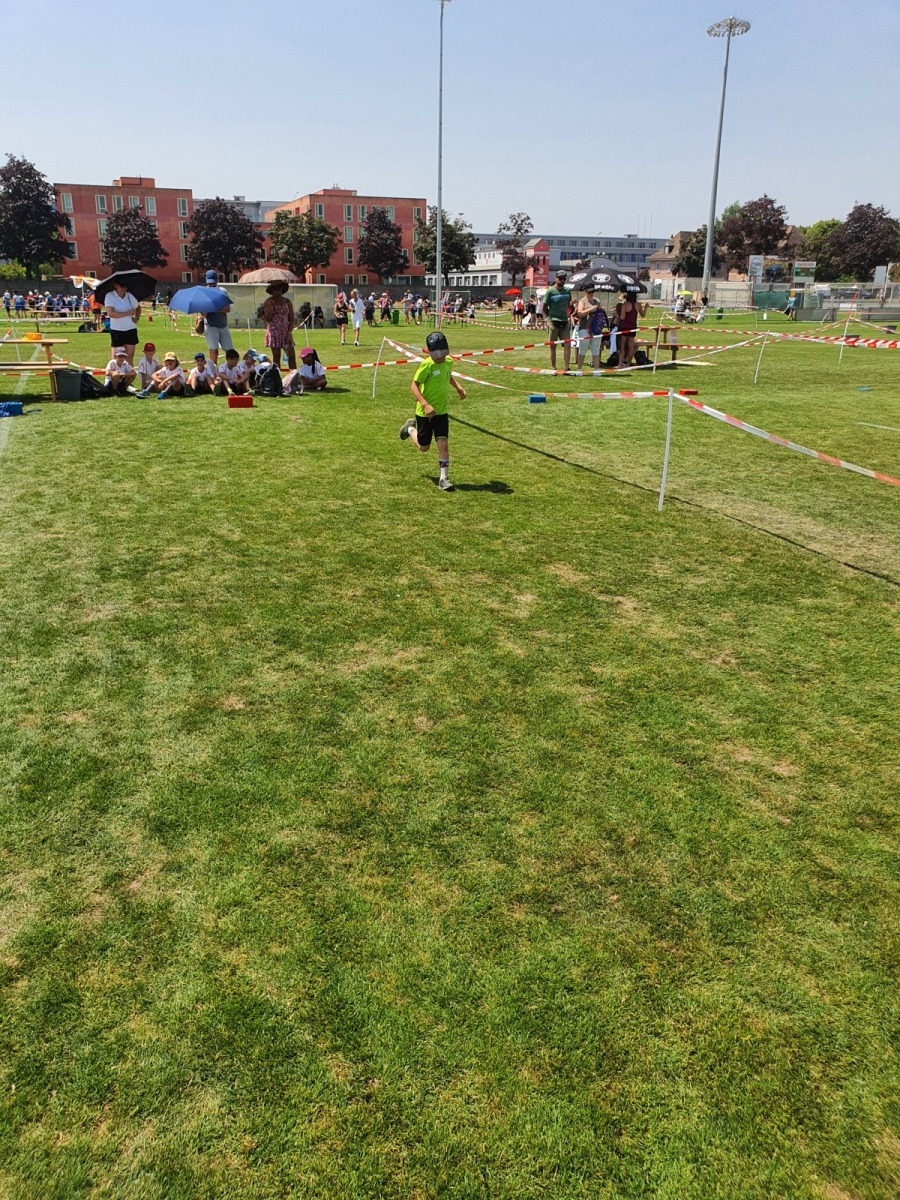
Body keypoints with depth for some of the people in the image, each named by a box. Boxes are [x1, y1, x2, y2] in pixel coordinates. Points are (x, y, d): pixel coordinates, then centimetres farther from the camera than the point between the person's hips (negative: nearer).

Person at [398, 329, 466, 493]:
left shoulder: (448, 362, -1)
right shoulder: (426, 365, -21)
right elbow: (414, 385, -19)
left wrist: (458, 387, 7)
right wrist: (425, 404, -30)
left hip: (441, 411, 4)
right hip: (424, 412, -4)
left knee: (443, 443, -7)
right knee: (423, 447, 12)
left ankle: (444, 478, 2)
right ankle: (410, 428, 43)